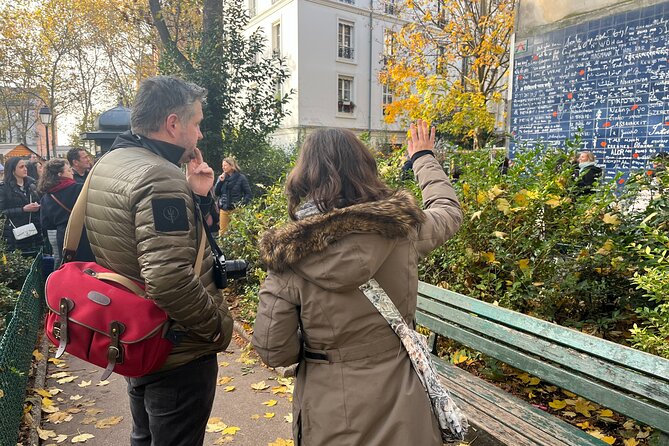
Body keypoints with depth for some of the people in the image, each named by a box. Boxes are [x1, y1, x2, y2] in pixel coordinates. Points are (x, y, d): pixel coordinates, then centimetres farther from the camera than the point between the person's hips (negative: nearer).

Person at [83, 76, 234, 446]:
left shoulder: (107, 165, 6)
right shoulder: (160, 176, -25)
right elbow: (169, 280, -34)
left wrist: (197, 196, 0)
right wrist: (220, 326, -20)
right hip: (178, 353, -9)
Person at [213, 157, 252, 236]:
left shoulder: (241, 177, -3)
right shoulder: (222, 177, 9)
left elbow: (248, 193, -1)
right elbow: (216, 193, 7)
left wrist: (242, 204, -14)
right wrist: (220, 181, -5)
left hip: (235, 209, -4)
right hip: (223, 209, 4)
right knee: (222, 231, 4)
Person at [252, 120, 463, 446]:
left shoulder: (288, 255, -18)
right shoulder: (401, 229, -13)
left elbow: (273, 352, -13)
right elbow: (449, 210, 10)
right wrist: (423, 158, 26)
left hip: (329, 416, -1)